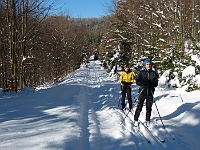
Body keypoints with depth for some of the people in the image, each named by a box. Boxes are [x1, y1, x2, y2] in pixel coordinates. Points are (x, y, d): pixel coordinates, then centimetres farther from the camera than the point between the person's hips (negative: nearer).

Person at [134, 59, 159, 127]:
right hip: (142, 91, -1)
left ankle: (148, 121, 19)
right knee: (139, 106, -3)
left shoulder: (154, 73, 6)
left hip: (150, 92, 2)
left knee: (149, 107, 7)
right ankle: (136, 120, 9)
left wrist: (150, 84, -17)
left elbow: (156, 84, 2)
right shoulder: (141, 72, 2)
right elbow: (137, 82, -3)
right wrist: (145, 83, -18)